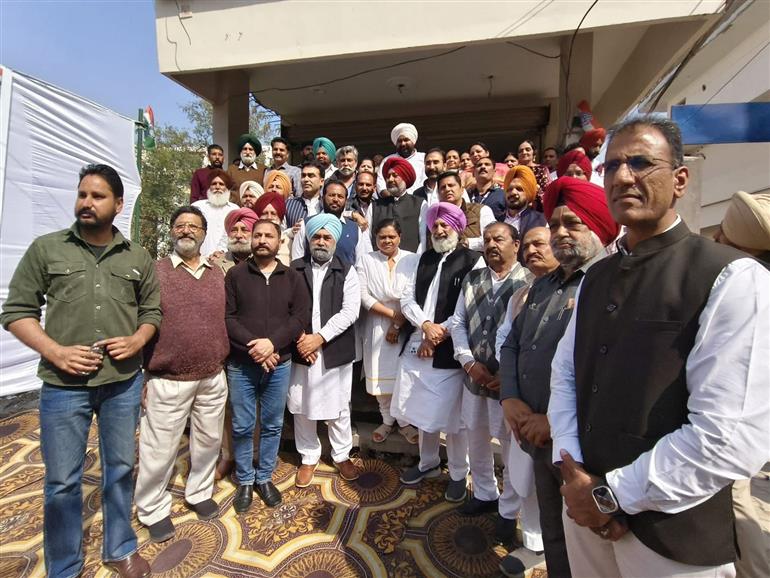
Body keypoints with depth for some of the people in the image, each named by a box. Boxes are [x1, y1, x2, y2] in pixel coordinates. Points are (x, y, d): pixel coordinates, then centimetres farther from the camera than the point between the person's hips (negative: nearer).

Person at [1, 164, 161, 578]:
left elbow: (153, 310, 9)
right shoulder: (45, 248, 0)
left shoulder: (137, 257, 4)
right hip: (63, 384, -1)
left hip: (124, 382, 2)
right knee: (62, 481, 11)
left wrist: (136, 341, -10)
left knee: (121, 469, 15)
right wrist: (55, 351, -14)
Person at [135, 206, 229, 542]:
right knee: (159, 450, 10)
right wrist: (141, 377, -6)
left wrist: (225, 363, 8)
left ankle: (199, 493, 41)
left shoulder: (218, 275, 6)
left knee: (208, 441, 18)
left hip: (213, 378, 4)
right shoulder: (155, 272, -5)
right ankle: (153, 510, 33)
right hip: (168, 381, -3)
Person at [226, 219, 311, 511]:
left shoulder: (293, 277, 3)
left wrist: (272, 342, -17)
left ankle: (264, 477, 32)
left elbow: (301, 316, -5)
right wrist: (253, 346, -17)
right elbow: (227, 316, -6)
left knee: (272, 425, 13)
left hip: (279, 364, 1)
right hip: (241, 364, -1)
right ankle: (245, 480, 31)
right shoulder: (235, 274, 0)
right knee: (242, 426, 10)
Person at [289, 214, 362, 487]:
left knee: (338, 408, 12)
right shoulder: (294, 269, 2)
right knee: (302, 407, 13)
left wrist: (319, 337, -14)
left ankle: (342, 455, 34)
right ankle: (308, 458, 34)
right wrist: (300, 337, -13)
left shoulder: (347, 272, -1)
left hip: (335, 352, -1)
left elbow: (349, 311, -9)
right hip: (301, 350, 1)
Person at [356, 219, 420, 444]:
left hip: (405, 326, -1)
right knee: (381, 374, 9)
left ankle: (405, 422, 26)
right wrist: (392, 314, -11)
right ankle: (387, 421, 29)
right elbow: (363, 295, -6)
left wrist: (398, 324, -10)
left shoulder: (413, 260, -3)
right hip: (377, 325, 1)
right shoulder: (366, 260, 1)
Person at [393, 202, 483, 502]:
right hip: (417, 346, 6)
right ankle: (428, 463, 39)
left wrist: (438, 333, -11)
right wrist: (426, 325, -9)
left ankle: (458, 474, 29)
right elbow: (408, 298, 8)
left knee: (452, 415, 5)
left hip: (449, 351, -5)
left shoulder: (473, 260, -4)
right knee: (423, 410, 17)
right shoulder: (425, 258, 15)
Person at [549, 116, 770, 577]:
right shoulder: (596, 277, 4)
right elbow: (565, 372, 5)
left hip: (672, 538, -5)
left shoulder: (732, 278, -16)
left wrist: (612, 494, -16)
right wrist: (573, 469, -7)